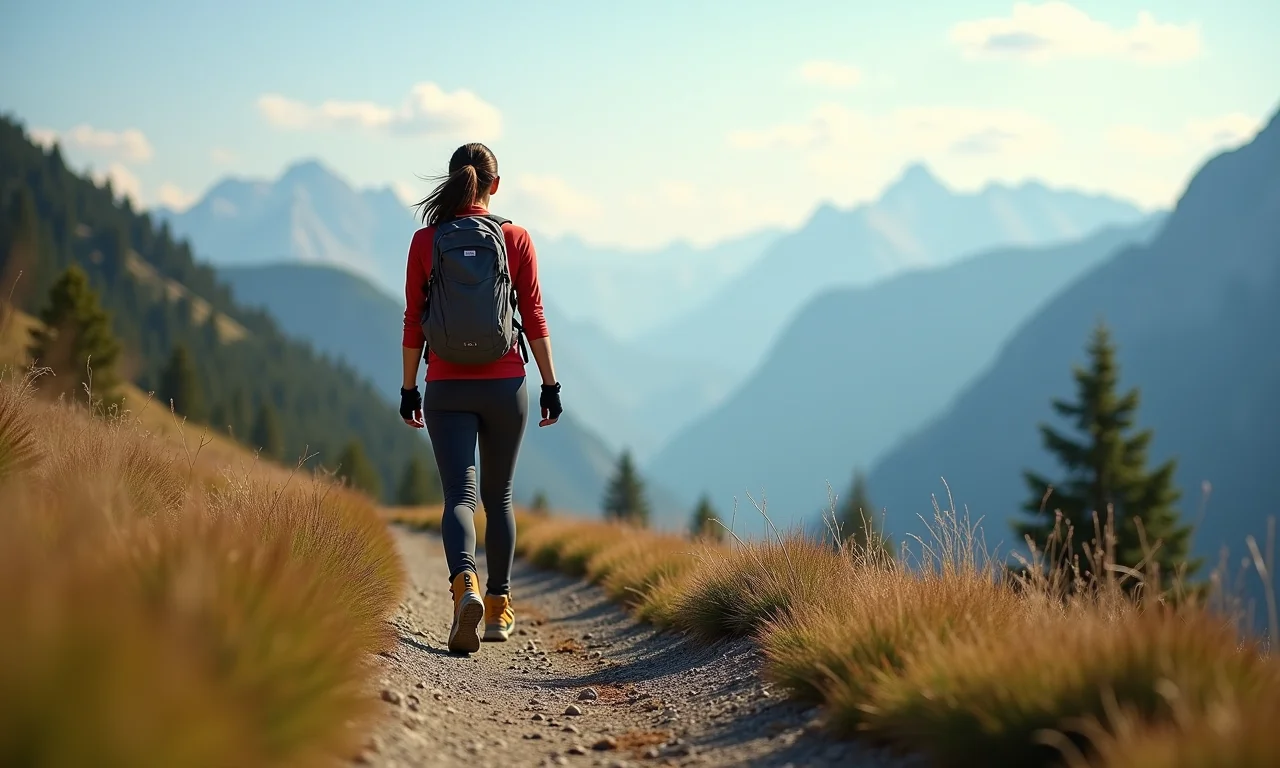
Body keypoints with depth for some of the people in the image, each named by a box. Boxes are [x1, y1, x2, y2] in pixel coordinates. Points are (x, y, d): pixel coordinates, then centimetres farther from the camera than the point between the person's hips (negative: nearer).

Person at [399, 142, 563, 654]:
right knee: (498, 496, 16)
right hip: (505, 385, 1)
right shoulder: (515, 239, -2)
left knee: (459, 495, -4)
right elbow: (534, 318, -1)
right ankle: (499, 607, 22)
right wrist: (550, 383, 5)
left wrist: (408, 387, 8)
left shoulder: (425, 241, -2)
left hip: (446, 388, -1)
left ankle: (465, 587, -30)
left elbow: (414, 322, 0)